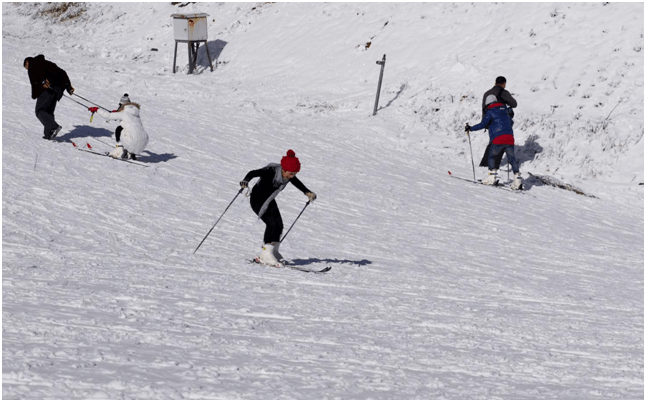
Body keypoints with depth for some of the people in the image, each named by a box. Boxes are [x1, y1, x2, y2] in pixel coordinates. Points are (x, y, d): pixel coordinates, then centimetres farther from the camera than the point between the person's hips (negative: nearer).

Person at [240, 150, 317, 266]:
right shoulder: (271, 171, -30)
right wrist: (245, 181, -58)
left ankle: (273, 252, 14)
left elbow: (297, 183, 12)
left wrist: (307, 192, 7)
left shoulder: (289, 176, -9)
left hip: (270, 201, 8)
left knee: (279, 226, 1)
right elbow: (254, 173, -41)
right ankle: (266, 255, -20)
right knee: (272, 223, -20)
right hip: (258, 200, -8)